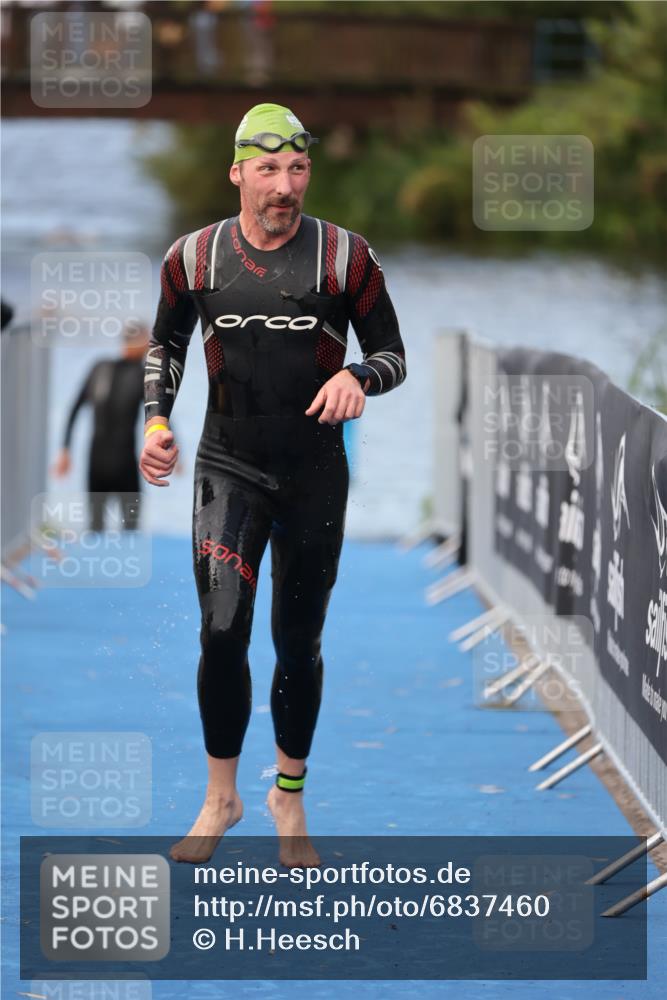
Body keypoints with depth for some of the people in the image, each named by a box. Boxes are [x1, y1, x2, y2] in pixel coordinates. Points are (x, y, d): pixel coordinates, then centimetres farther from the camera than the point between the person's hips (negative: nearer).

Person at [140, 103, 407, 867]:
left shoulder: (344, 257, -5)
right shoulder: (193, 257, 0)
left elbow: (393, 354, 3)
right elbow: (165, 343, 17)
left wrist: (359, 378, -20)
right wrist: (156, 418, 1)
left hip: (315, 478, 0)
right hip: (227, 469, 0)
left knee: (299, 645, 7)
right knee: (222, 633, -13)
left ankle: (290, 799, 26)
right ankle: (220, 798, 4)